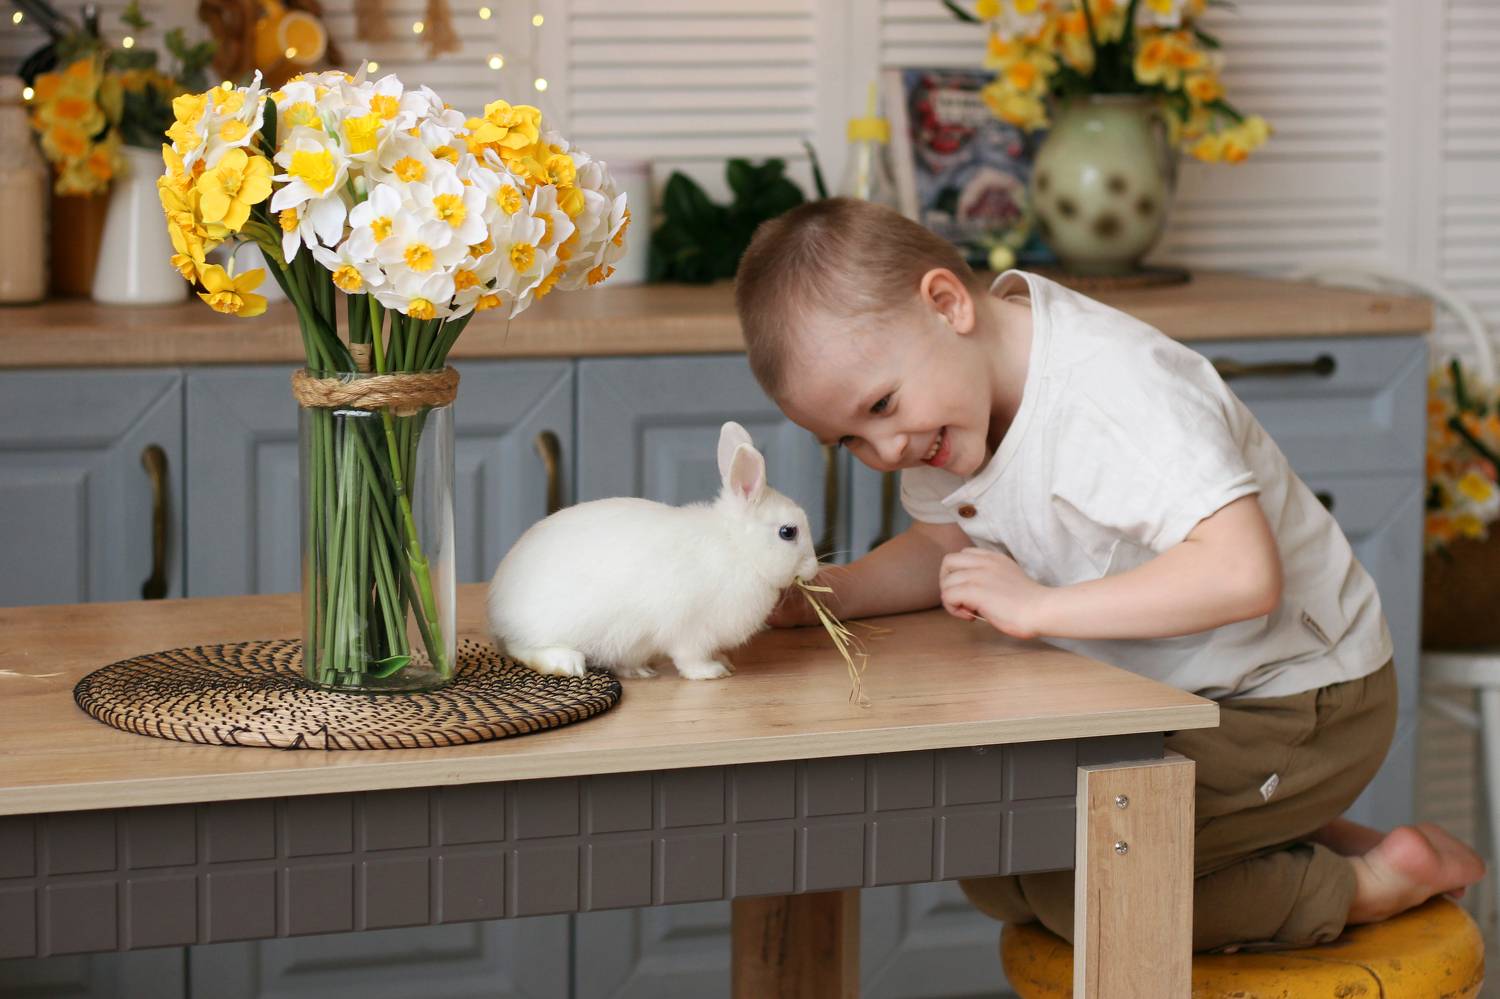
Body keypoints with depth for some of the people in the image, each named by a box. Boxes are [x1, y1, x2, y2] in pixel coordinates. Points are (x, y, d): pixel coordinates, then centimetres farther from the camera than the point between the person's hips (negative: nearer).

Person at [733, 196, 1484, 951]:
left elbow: (1244, 573, -41)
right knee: (984, 864, 8)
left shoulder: (1111, 389, -32)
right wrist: (826, 592, -11)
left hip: (1301, 710, -9)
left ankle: (1370, 886, -3)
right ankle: (1298, 839, 13)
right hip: (1167, 702, 9)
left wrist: (1038, 607, -37)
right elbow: (942, 548, 8)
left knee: (1063, 878, -20)